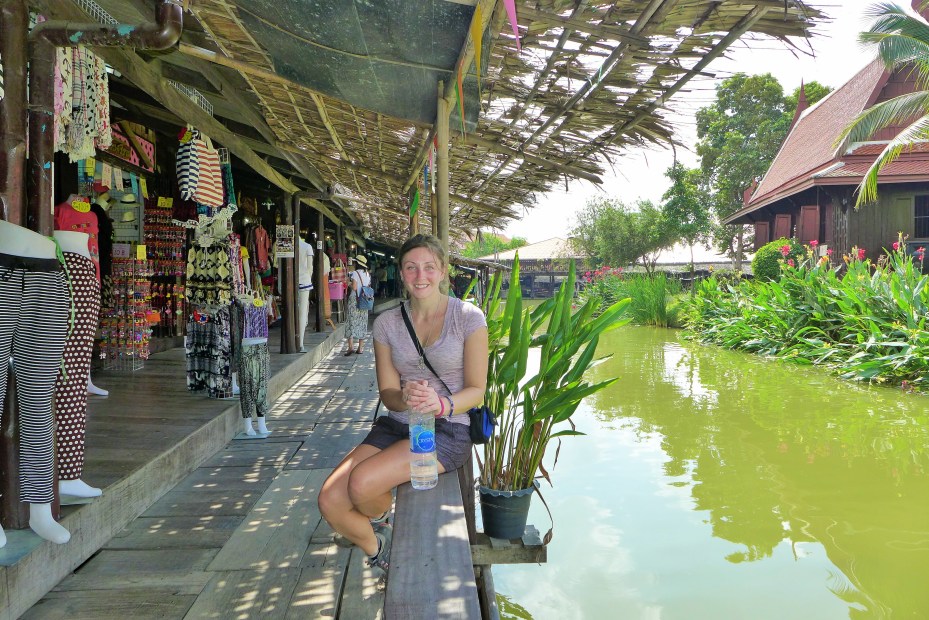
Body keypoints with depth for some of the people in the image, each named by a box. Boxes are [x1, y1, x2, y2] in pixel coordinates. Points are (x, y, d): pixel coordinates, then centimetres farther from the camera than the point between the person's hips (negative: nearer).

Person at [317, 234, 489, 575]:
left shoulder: (468, 317, -5)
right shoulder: (387, 323, 5)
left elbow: (476, 390, -5)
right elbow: (387, 392, 4)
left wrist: (441, 404, -26)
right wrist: (405, 398, -21)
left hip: (448, 429, -4)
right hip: (396, 426, 5)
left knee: (362, 483, -27)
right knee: (330, 501, -14)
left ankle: (381, 521, 11)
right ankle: (379, 553, 18)